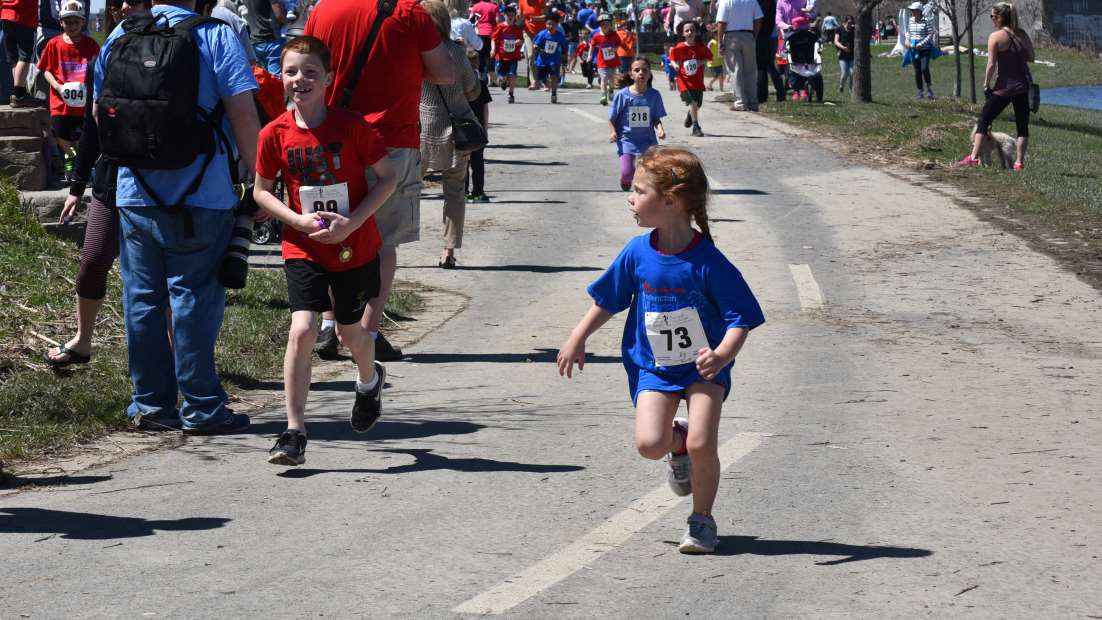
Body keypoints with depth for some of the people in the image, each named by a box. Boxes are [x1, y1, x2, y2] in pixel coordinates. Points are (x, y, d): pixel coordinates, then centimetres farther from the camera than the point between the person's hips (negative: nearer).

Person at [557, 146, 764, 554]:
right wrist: (578, 339, 14)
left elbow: (740, 318, -16)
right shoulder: (637, 254, -6)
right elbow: (607, 300, 10)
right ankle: (677, 440, 23)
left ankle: (702, 520, 7)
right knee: (649, 443, -15)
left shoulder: (708, 261, -19)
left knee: (702, 443, -17)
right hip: (653, 367, 3)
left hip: (704, 368, -3)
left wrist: (722, 354, -33)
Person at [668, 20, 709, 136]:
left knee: (698, 104, 12)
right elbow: (672, 58, 5)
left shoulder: (700, 47, -1)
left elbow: (708, 57, 10)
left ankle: (690, 114, 48)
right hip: (685, 80, -4)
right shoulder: (679, 48, -7)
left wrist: (702, 62, -10)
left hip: (698, 80, 4)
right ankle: (696, 126, -15)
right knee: (693, 101, -20)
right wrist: (674, 65, -16)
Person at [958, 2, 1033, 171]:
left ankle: (974, 157, 6)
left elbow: (991, 64, -14)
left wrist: (986, 84, -4)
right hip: (1023, 85, 5)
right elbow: (1030, 58, 11)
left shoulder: (996, 36, -11)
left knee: (984, 121, 7)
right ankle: (1020, 162, 8)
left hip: (1004, 87, -4)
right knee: (1022, 125, 10)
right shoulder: (1022, 35, 5)